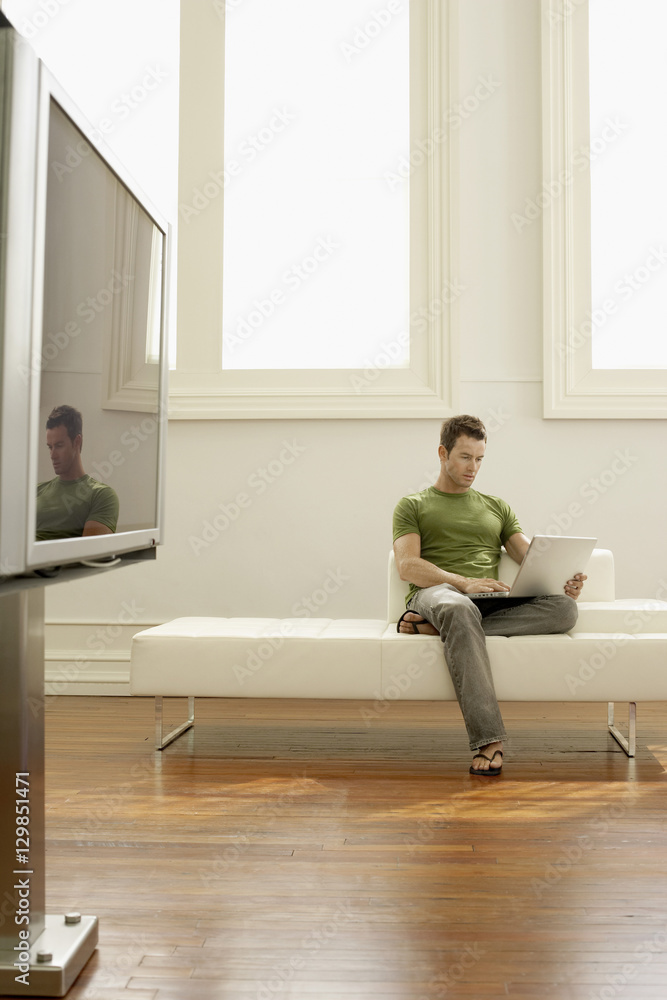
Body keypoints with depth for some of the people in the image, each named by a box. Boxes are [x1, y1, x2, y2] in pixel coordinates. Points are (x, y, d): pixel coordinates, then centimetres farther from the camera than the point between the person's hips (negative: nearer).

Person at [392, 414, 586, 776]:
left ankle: (435, 627, -30)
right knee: (459, 609, -43)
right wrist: (463, 582, -18)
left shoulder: (497, 507, 29)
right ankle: (489, 740, -47)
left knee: (564, 608, -26)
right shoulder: (412, 506, 17)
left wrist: (562, 580, -7)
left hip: (490, 603, 4)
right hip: (434, 593, -4)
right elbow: (407, 566, -1)